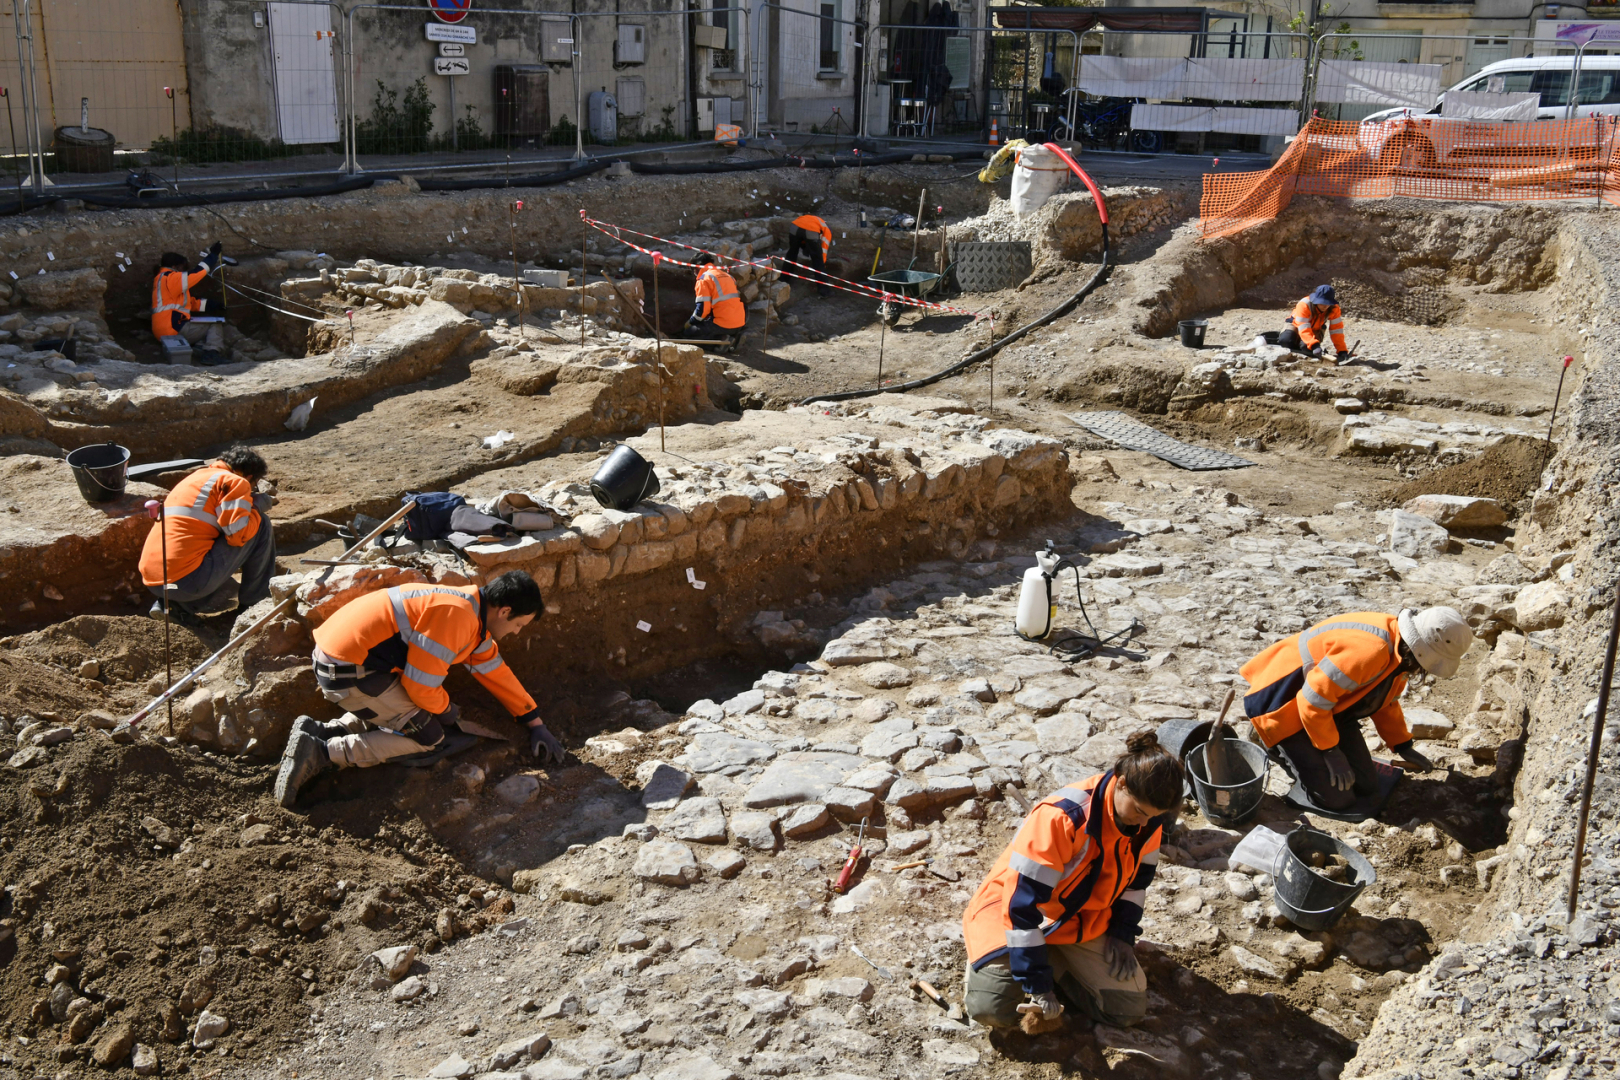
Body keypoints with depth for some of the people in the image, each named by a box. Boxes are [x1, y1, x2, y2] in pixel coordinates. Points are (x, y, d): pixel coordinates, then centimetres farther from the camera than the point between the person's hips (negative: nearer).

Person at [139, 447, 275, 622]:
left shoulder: (195, 477, 27)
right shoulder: (234, 481, -2)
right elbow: (239, 534, -13)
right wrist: (258, 506, 5)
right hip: (190, 580, -9)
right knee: (261, 525, 5)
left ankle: (178, 605, 9)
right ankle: (255, 603, 8)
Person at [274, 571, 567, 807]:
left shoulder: (475, 616, 12)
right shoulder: (454, 614, -20)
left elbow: (497, 673, 21)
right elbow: (421, 684, -18)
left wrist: (536, 724, 24)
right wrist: (446, 710, 3)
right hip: (350, 671, -10)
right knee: (427, 736, -2)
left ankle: (320, 732, 12)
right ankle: (322, 751, -9)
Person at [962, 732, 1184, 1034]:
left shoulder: (1148, 818, -14)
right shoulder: (1061, 817, -35)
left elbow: (1137, 878, 7)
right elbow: (1022, 903, -33)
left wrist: (1123, 935, -3)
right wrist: (1038, 986, -31)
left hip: (1084, 917, 6)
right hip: (1018, 909, -5)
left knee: (1129, 1009, -9)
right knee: (992, 1008, -23)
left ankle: (1054, 962, 13)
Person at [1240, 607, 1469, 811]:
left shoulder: (1398, 648, -3)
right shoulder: (1368, 651, -35)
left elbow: (1386, 699, 17)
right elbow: (1313, 700, -31)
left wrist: (1403, 746, 17)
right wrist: (1331, 751, -19)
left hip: (1331, 707, 9)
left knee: (1366, 785, 5)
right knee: (1338, 798, -10)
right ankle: (1274, 743, 7)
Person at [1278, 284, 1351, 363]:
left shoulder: (1334, 309, -22)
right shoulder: (1304, 305, -35)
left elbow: (1336, 330, -20)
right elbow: (1304, 329, -43)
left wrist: (1342, 351, -29)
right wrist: (1314, 345, -58)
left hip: (1315, 330, 2)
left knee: (1306, 347, -30)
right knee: (1286, 341, -33)